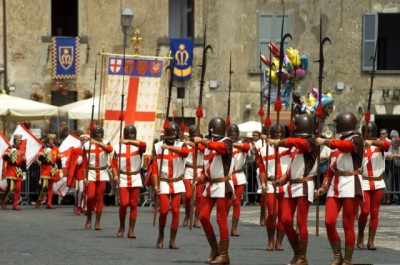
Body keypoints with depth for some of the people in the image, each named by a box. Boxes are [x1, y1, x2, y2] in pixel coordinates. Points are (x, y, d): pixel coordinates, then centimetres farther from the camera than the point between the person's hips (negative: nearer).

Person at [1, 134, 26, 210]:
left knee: (18, 189, -1)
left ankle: (15, 205, 4)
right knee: (10, 188, -13)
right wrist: (9, 154, -33)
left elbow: (23, 161, 17)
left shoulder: (21, 150, 13)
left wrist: (24, 172, 13)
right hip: (11, 171, -5)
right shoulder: (10, 149, -2)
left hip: (18, 172, 5)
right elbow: (4, 157, -15)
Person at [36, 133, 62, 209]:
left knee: (50, 187, 5)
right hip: (45, 169, -4)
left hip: (52, 170, 4)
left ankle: (49, 204, 6)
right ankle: (38, 201, 0)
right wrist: (45, 154, -25)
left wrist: (60, 170, 9)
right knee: (43, 186, -15)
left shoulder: (56, 149, 11)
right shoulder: (43, 148, 0)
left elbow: (58, 160, 13)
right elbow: (39, 158, -8)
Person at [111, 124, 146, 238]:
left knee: (133, 204, 1)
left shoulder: (138, 145, 0)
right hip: (123, 178, -1)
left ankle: (131, 230, 7)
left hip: (135, 179, 1)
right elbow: (114, 163, 3)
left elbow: (143, 144, -25)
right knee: (124, 203, -11)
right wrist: (115, 175, -10)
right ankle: (122, 226, 10)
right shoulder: (118, 147, 4)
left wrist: (129, 141, -33)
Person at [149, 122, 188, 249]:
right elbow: (154, 168, -2)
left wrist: (169, 147, -34)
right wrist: (155, 185, -9)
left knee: (175, 211, -2)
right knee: (164, 210, -10)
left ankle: (173, 240, 4)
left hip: (177, 183, 1)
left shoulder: (181, 145, 1)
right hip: (163, 183, -1)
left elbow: (185, 151, -25)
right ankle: (161, 236, 13)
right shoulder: (158, 147, -1)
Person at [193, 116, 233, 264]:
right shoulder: (208, 144, 14)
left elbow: (218, 147, -33)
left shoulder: (226, 142, -8)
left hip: (222, 185, -8)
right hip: (210, 185, 8)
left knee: (221, 220, -7)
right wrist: (201, 178, 3)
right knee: (203, 216, 5)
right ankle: (214, 249, 18)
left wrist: (202, 141, -28)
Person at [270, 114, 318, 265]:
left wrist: (279, 143, -30)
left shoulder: (310, 142, -9)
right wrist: (283, 179, 9)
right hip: (291, 186, 8)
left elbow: (295, 142, -32)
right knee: (286, 220, 2)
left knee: (301, 223, -7)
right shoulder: (295, 143, 16)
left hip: (304, 186, -8)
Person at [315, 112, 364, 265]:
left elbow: (343, 146, -26)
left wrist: (325, 142, -13)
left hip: (351, 184, -6)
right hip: (335, 185, 6)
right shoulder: (336, 143, 18)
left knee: (348, 225, -4)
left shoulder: (356, 139, -3)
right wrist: (324, 188, 7)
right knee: (329, 222, -5)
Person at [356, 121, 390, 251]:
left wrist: (371, 142, -35)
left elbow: (387, 144, -23)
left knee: (374, 212, 3)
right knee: (365, 211, -9)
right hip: (364, 183, -2)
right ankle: (360, 236, 13)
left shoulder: (379, 144, 2)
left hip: (378, 183, 2)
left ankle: (371, 241, 7)